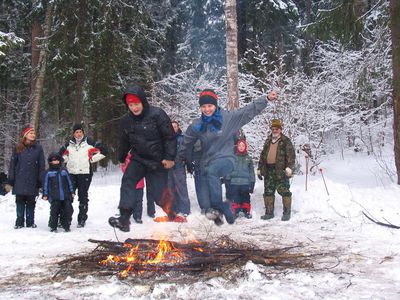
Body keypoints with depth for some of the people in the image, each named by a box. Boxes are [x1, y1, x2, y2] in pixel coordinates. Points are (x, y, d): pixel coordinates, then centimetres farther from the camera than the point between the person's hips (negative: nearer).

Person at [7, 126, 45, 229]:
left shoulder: (38, 148, 3)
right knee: (20, 201, 4)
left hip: (32, 181, 0)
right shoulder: (18, 148, 3)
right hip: (20, 180, 0)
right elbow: (12, 164, 4)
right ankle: (19, 222, 12)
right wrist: (11, 178, -1)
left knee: (31, 202, 5)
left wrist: (40, 180, -2)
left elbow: (41, 165, 3)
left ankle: (30, 222, 14)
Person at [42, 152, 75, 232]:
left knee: (68, 210, 2)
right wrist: (45, 195, 0)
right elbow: (46, 184, 4)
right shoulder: (49, 172, 2)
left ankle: (66, 226, 15)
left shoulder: (64, 171, 9)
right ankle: (53, 227, 11)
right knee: (54, 212, -2)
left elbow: (69, 182, 13)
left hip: (66, 196, 3)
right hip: (54, 198, -2)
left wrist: (72, 192, 11)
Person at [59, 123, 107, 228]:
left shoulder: (89, 142, -1)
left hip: (85, 173, -3)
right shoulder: (69, 144, 10)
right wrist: (67, 160, 7)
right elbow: (61, 153, 25)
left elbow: (103, 151, -1)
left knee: (83, 196, 1)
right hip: (71, 173, 3)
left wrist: (92, 159, -4)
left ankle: (82, 219, 7)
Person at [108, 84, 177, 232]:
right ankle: (124, 219, -20)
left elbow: (170, 136, -13)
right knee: (127, 181, -18)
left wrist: (169, 157, -14)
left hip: (157, 160, -4)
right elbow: (124, 141, 17)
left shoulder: (157, 114, -16)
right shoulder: (126, 120, 1)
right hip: (138, 158, 5)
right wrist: (121, 158, 28)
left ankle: (174, 216, 24)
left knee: (159, 192, -2)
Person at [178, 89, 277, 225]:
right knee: (208, 196, 2)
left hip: (226, 159, -4)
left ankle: (217, 208, -32)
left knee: (211, 171, -36)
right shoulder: (196, 125, 2)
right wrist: (179, 158, 28)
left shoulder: (228, 117, -5)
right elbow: (187, 143, 18)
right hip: (207, 162, 4)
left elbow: (249, 110, -3)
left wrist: (266, 99, -9)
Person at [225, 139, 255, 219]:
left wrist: (252, 184, 6)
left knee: (246, 198, 7)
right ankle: (235, 212, 13)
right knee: (235, 199, 2)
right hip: (234, 183, -1)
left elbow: (251, 172, 10)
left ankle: (247, 211, 19)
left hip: (245, 183, 1)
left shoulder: (248, 158, 8)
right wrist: (227, 182, 2)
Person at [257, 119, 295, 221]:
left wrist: (289, 167, -22)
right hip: (268, 170, 6)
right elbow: (262, 155, 24)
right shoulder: (268, 141, 19)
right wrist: (259, 169, 20)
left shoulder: (285, 141, 0)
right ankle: (269, 212, 16)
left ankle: (287, 212, 3)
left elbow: (291, 155, -9)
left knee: (284, 191, -7)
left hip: (281, 170, -6)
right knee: (268, 192, 7)